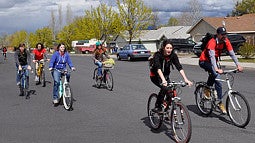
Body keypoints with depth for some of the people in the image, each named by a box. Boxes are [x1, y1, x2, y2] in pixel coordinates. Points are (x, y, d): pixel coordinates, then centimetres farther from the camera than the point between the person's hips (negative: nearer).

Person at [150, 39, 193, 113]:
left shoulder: (173, 55, -15)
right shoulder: (158, 55, -26)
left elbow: (179, 67, -24)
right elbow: (158, 68, -40)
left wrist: (186, 79, -37)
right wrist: (163, 80, -56)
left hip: (166, 75, 4)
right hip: (155, 76, -4)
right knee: (164, 87, -29)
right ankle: (157, 107, -14)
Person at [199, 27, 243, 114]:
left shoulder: (226, 41, -9)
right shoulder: (212, 42, -28)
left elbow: (232, 53, -11)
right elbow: (212, 56, -39)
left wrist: (238, 65, -22)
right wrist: (216, 69, -51)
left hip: (214, 61, 7)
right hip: (204, 61, -7)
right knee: (216, 75, -28)